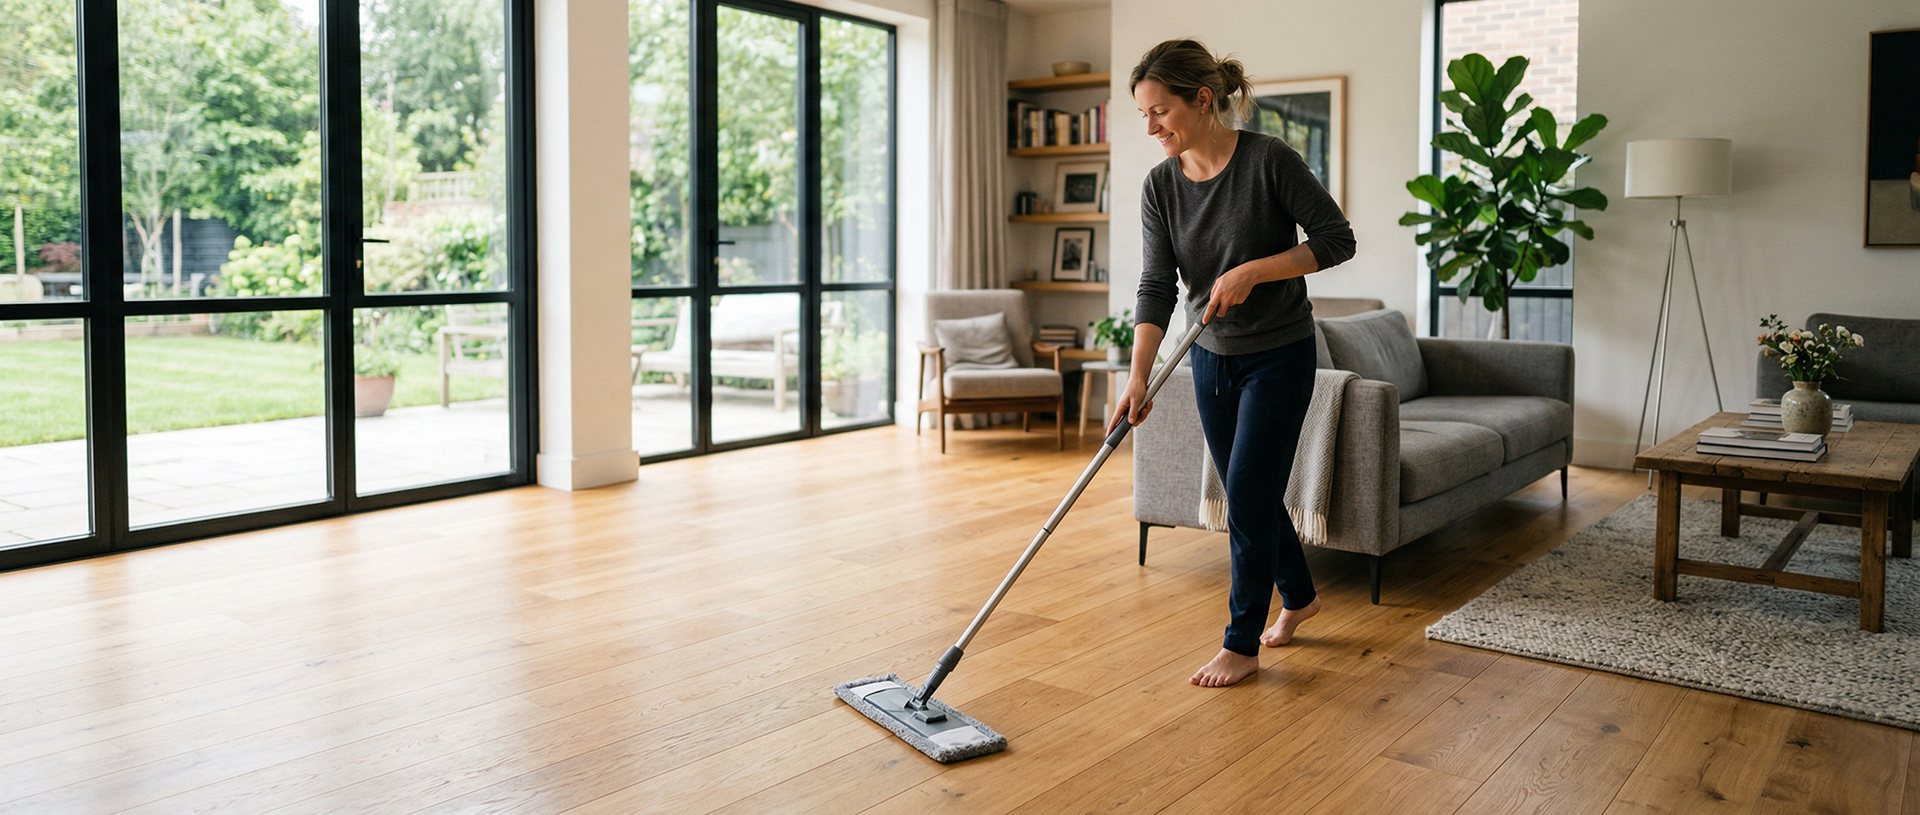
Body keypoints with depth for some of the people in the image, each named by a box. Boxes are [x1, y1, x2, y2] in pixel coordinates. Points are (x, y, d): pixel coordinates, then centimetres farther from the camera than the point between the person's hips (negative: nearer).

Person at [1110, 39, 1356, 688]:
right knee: (1251, 492, 16)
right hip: (1212, 359, 6)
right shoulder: (1160, 185, -5)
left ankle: (1242, 644, 10)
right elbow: (1157, 287, -11)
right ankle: (1299, 596, 40)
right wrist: (1138, 376, -22)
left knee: (1248, 494, -5)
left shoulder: (1269, 160, -18)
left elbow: (1336, 239, -14)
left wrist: (1251, 271, -24)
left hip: (1279, 355, -5)